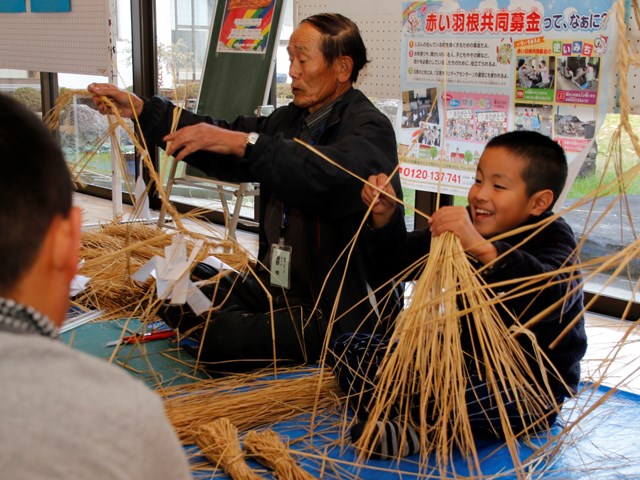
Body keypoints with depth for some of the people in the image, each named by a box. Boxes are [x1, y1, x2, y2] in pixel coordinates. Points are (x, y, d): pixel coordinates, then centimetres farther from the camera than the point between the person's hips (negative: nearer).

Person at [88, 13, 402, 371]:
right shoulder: (291, 119, 14)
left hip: (342, 307, -8)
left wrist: (244, 143, -38)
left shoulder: (370, 129, -13)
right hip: (277, 286, 8)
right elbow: (222, 147, 13)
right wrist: (140, 109, 7)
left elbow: (331, 173, -34)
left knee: (227, 338, -24)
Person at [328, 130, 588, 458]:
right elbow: (400, 263, 8)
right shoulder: (467, 226, 4)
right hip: (466, 357, 8)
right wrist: (385, 217, -12)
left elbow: (553, 295, -39)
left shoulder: (552, 239, -14)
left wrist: (480, 247, -51)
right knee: (347, 349, 0)